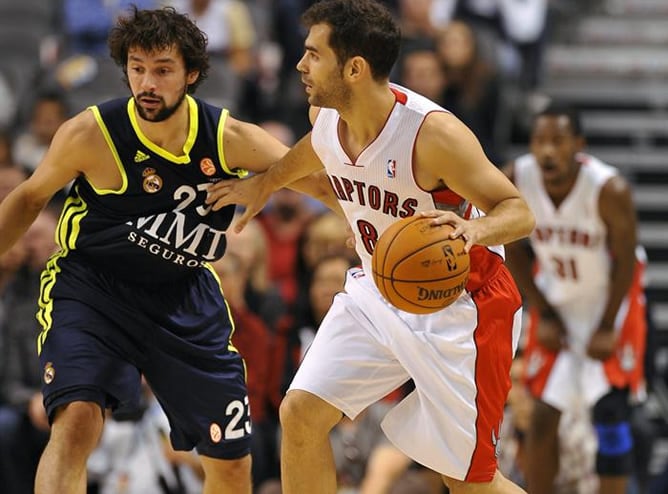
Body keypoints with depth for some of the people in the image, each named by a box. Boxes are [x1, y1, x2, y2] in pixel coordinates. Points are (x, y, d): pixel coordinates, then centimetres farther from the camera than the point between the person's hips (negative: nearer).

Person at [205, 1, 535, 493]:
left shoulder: (433, 133, -29)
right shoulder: (326, 117, -8)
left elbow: (519, 212, -27)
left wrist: (473, 230, -47)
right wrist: (264, 184, 29)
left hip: (458, 307, -7)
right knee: (300, 414, -5)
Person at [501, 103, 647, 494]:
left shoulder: (611, 190, -30)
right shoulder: (514, 181, -20)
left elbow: (625, 261, -17)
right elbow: (515, 251, -3)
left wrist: (607, 327, -12)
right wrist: (544, 315, -2)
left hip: (610, 297, -4)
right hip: (558, 299, 4)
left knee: (610, 410, -12)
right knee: (543, 416, 4)